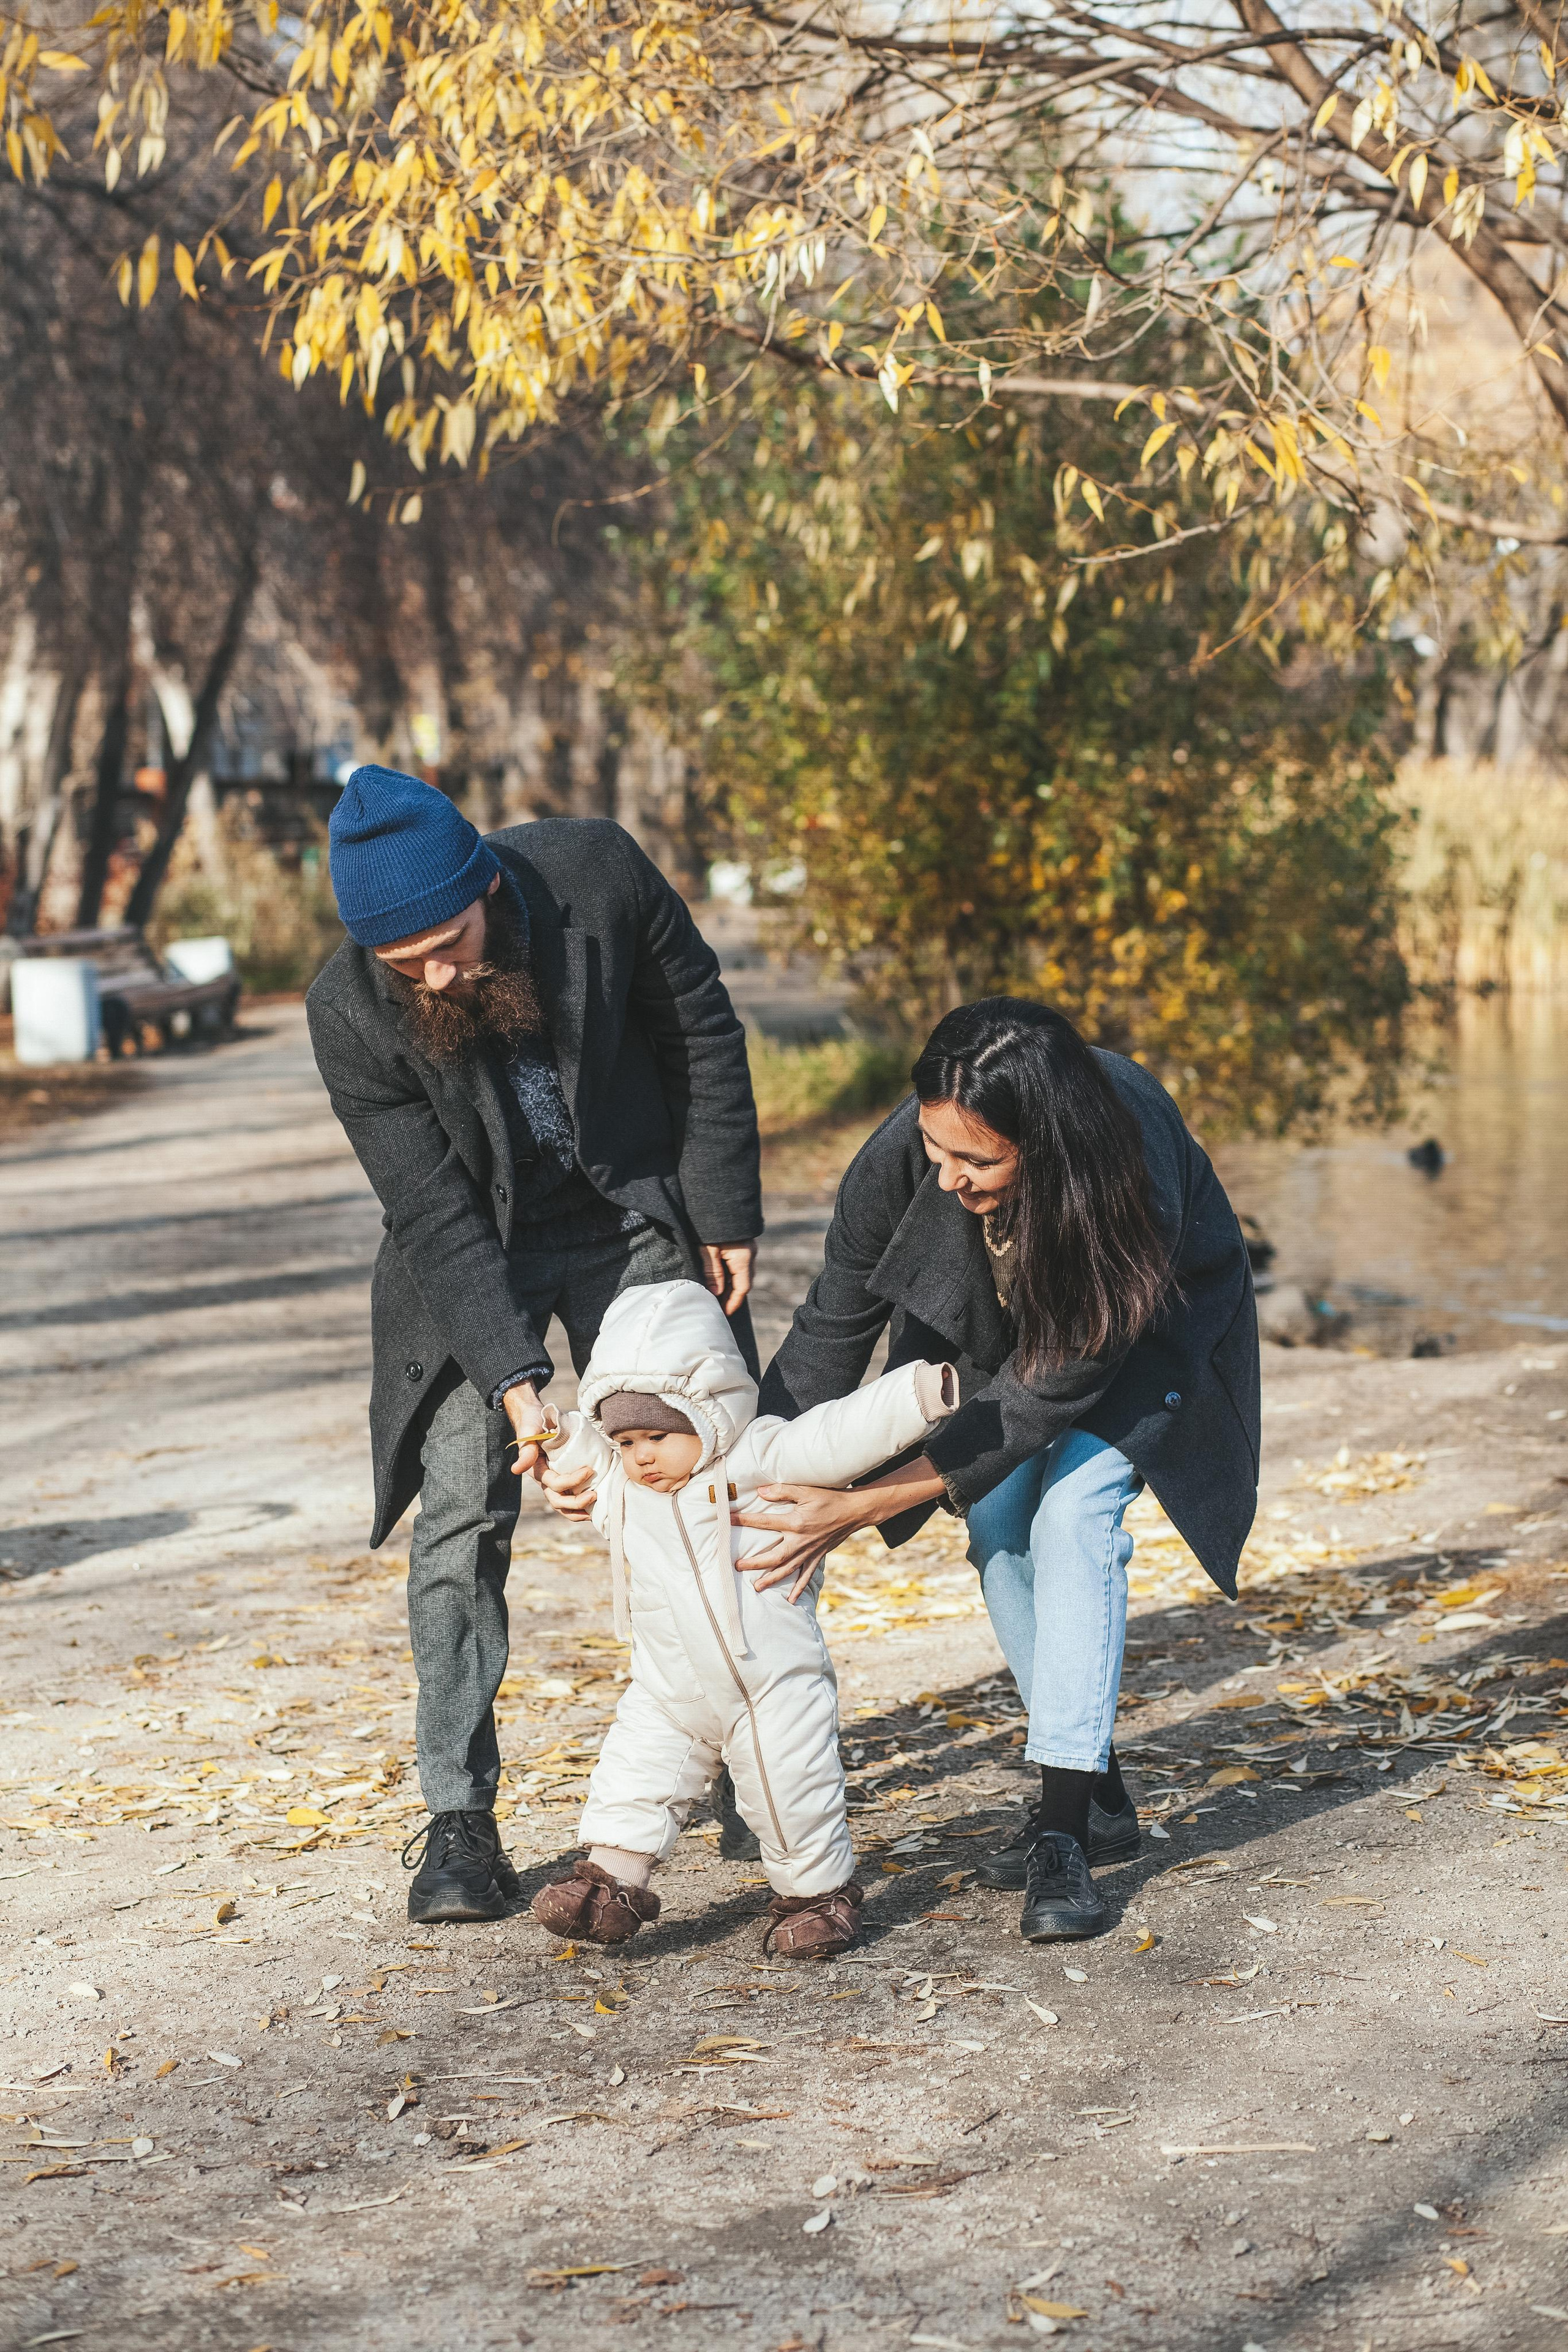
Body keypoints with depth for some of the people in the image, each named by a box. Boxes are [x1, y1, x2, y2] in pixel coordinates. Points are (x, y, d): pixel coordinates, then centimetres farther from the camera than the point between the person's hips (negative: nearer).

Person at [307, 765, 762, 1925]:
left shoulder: (595, 873, -24)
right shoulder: (349, 1013, -25)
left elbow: (703, 1034, -8)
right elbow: (435, 1217, -22)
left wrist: (725, 1213, -5)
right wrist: (516, 1380, -30)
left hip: (639, 1213, 1)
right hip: (473, 1247, -1)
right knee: (462, 1517, -10)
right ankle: (459, 1818, -2)